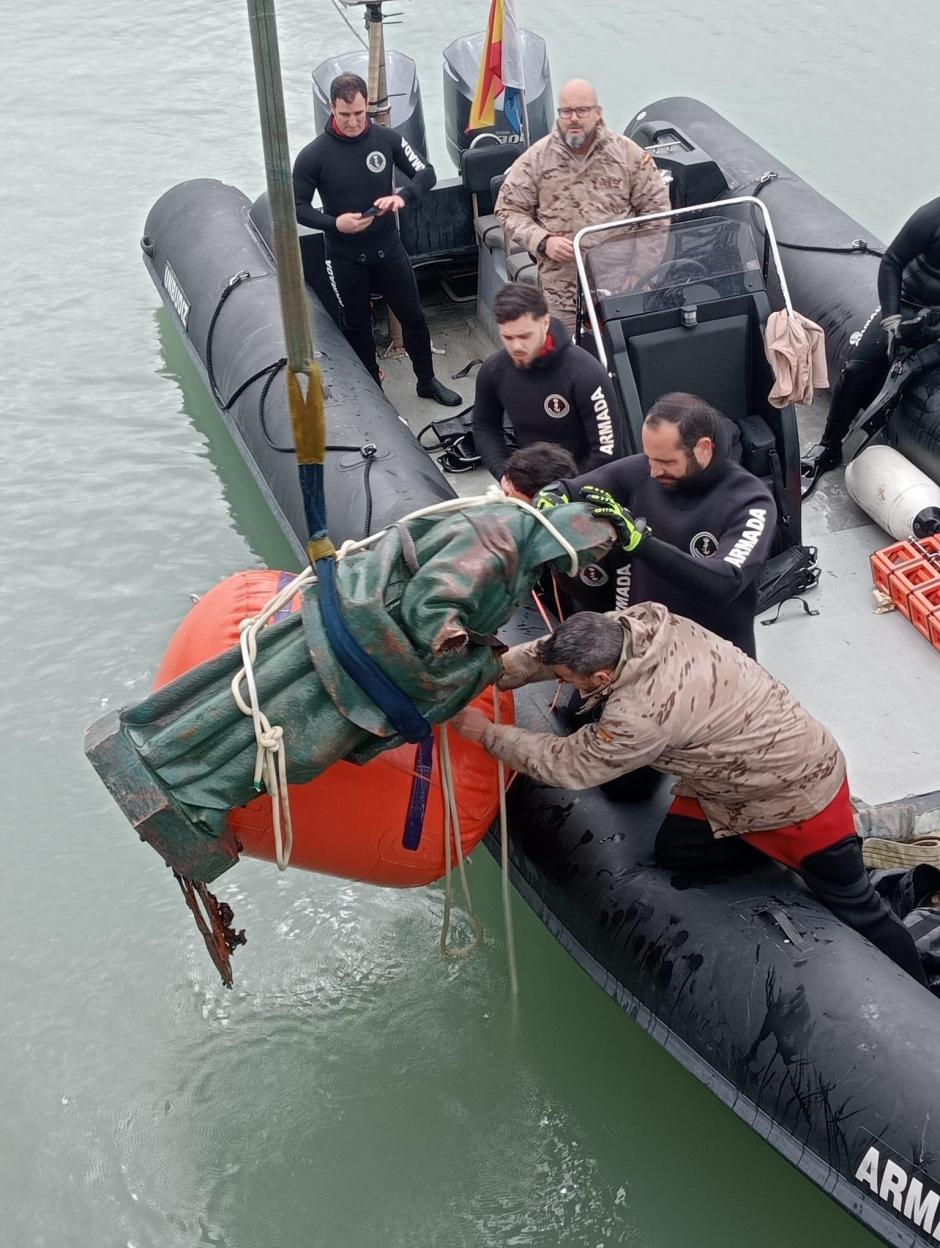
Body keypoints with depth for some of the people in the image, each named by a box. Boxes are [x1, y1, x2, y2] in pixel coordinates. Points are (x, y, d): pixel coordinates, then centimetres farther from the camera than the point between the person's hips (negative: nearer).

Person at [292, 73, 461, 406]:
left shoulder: (386, 139, -8)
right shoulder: (314, 154, -14)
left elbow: (426, 173, -3)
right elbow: (298, 206, -8)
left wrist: (402, 196, -24)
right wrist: (334, 223, -24)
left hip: (389, 249, 2)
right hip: (345, 258, -2)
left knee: (413, 317, 12)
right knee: (357, 327, 13)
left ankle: (427, 381, 32)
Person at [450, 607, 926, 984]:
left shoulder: (643, 713, -38)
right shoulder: (643, 619, -18)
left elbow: (569, 765, -24)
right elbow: (551, 650, -1)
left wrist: (488, 733, -15)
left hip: (799, 788, -8)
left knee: (855, 910, 5)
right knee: (674, 853, 9)